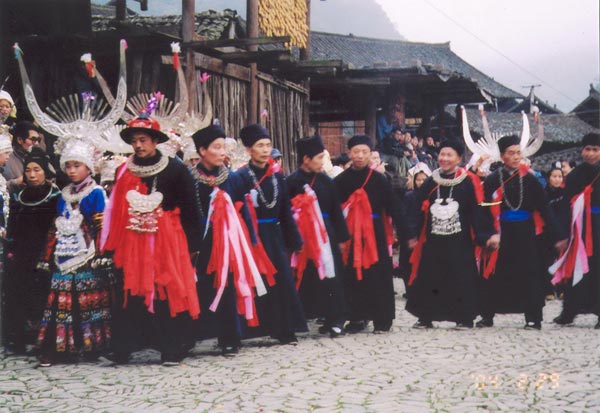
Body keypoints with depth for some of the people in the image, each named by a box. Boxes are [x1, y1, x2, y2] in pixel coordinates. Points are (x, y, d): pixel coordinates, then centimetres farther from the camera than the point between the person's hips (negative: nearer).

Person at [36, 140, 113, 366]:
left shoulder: (96, 193, 0)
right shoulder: (64, 195, 17)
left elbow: (101, 226, -5)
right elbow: (57, 227, 19)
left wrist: (100, 254, -12)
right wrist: (50, 254, 13)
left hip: (87, 257, -5)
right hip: (65, 257, 5)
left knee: (89, 299, -5)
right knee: (62, 300, -2)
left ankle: (91, 344, 2)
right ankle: (59, 346, -3)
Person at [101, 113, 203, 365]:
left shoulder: (175, 170, -1)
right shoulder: (124, 172, 8)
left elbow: (190, 209, 0)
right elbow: (114, 211, 10)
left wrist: (192, 244, -4)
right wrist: (111, 245, 5)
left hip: (167, 241, -2)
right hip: (132, 242, 2)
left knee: (168, 293, -1)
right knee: (129, 295, 1)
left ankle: (172, 350, 6)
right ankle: (122, 350, 6)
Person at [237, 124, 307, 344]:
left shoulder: (277, 175, 9)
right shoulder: (241, 176, -6)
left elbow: (285, 210, 12)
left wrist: (294, 241, 11)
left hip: (274, 236, 5)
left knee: (282, 280, 5)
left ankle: (284, 330, 14)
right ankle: (255, 327, 7)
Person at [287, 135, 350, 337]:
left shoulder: (325, 181, 7)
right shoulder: (292, 182, -5)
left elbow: (336, 210, 9)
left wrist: (341, 237, 7)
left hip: (325, 235, 3)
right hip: (302, 236, -3)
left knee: (330, 274, -1)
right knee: (307, 278, 1)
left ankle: (333, 320, 3)